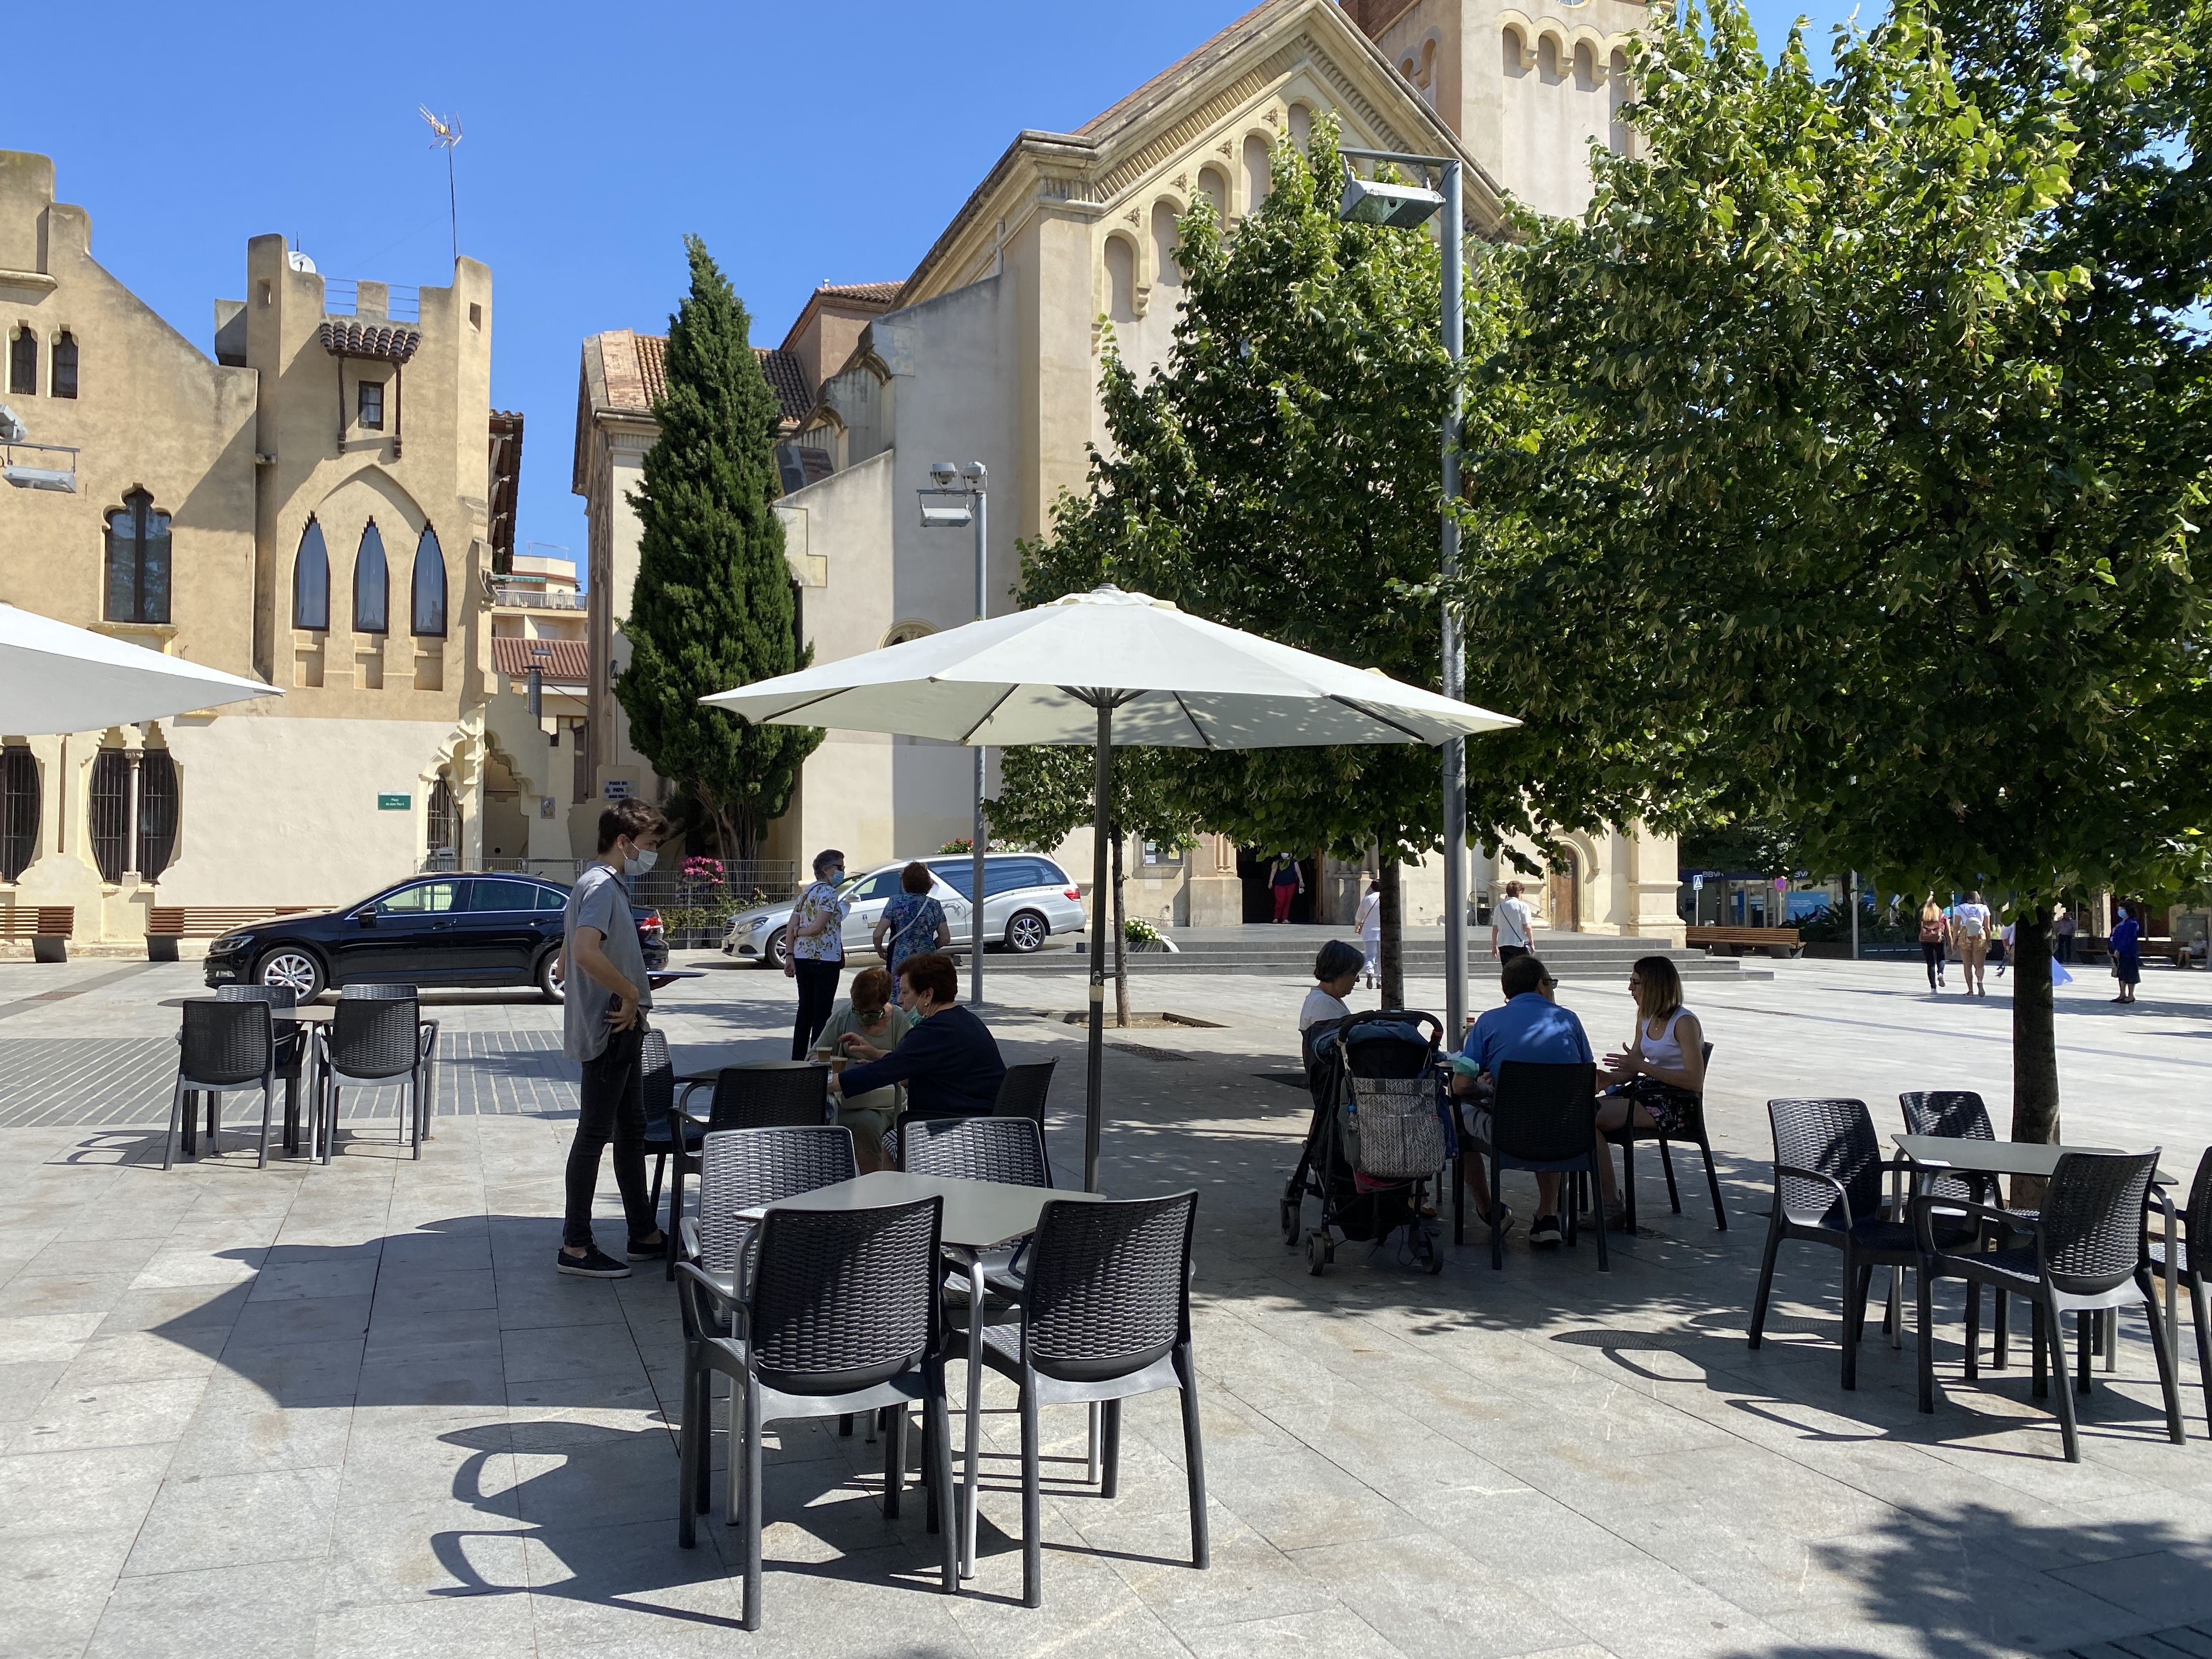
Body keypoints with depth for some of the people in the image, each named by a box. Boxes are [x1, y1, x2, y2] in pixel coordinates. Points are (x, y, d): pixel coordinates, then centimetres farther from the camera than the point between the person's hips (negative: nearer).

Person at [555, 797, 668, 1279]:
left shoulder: (608, 885, 16)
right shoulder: (601, 886, -16)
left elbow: (565, 964, 22)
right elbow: (586, 952, -34)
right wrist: (632, 993, -21)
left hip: (621, 1031, 10)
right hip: (609, 1033, -10)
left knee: (632, 1131, 15)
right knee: (594, 1135, -3)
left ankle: (645, 1235, 24)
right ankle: (576, 1247, 4)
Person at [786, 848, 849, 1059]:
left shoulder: (806, 893, 15)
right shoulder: (830, 893, -10)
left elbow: (792, 926, 9)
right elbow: (818, 927, -19)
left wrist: (789, 956, 5)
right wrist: (798, 932, 0)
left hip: (802, 958, 8)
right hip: (825, 959, -8)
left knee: (805, 1010, 13)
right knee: (822, 1013, -2)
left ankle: (798, 1060, 16)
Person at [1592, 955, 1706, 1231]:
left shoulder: (1684, 1023, -11)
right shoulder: (1646, 1018, 14)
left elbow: (1694, 1081, -18)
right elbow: (1631, 1069, 16)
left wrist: (1641, 1066, -20)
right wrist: (1611, 1076, -7)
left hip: (1675, 1105, -8)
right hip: (1647, 1092, 8)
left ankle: (1612, 1208, -17)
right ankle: (1609, 1197, -9)